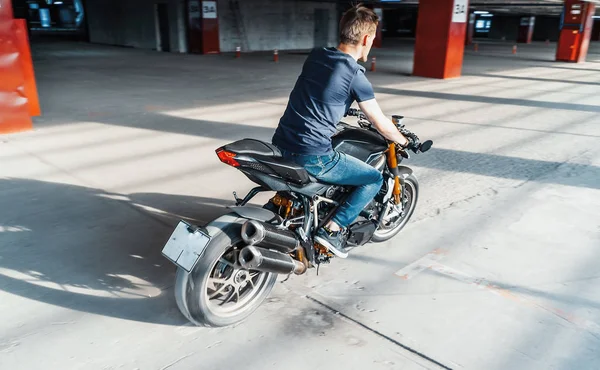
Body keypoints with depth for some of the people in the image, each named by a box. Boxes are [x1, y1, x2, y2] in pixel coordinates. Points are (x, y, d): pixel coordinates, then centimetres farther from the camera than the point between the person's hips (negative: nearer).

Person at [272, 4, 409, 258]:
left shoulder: (315, 56, 10)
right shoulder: (354, 75, -10)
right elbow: (382, 125, -3)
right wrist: (404, 142, 17)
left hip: (280, 145, 8)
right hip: (311, 157, -7)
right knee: (375, 179, 10)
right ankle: (333, 229, 0)